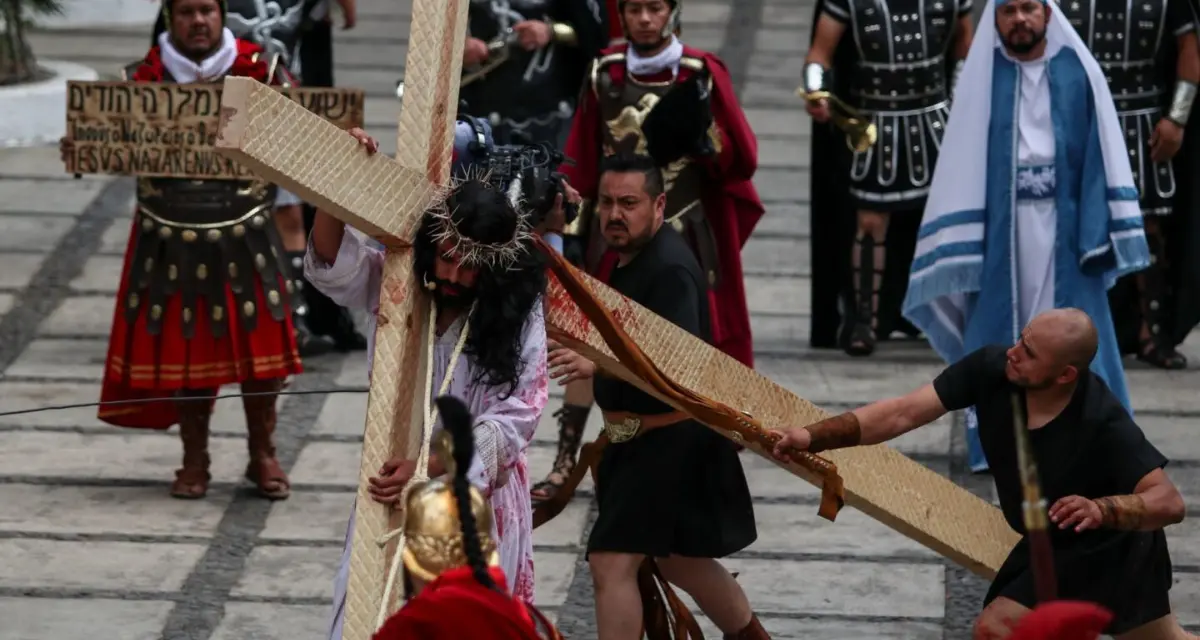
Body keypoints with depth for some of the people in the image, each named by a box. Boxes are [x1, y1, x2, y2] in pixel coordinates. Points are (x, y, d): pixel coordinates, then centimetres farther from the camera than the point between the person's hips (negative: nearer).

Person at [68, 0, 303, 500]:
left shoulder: (259, 70, -3)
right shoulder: (144, 77, -1)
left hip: (244, 238, 0)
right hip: (172, 242, 0)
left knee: (258, 343, 3)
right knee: (185, 346, 6)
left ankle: (263, 455, 19)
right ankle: (194, 460, 20)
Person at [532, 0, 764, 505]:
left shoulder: (700, 74, -5)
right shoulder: (606, 72, 4)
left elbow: (740, 159, -3)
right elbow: (582, 160, 9)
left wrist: (702, 132, -22)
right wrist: (573, 230, 5)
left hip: (682, 234, -2)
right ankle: (565, 464, 8)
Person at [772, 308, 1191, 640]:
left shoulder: (1104, 424, -37)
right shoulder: (992, 368, -24)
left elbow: (1169, 502, -41)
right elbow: (904, 413, -24)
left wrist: (1101, 510, -59)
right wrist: (815, 437, -34)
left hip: (1115, 538, -6)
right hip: (1052, 546, 6)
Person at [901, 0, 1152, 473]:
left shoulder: (1077, 72, 2)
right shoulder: (983, 77, 3)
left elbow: (1101, 150, 0)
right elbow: (965, 155, 1)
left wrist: (1102, 229, -8)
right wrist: (962, 240, -7)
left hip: (1064, 223, 0)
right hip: (1001, 225, 0)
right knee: (1001, 332, 1)